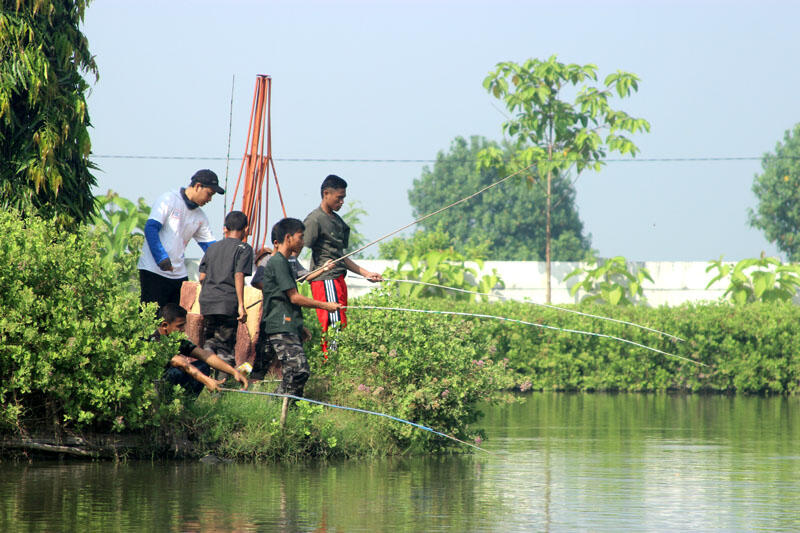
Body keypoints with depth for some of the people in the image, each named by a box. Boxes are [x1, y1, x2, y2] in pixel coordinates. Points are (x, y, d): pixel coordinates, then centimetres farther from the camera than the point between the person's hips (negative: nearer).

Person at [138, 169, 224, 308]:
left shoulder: (200, 217, 16)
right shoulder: (168, 200, -4)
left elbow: (210, 245, 17)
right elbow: (151, 228, -12)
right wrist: (162, 258, -24)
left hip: (179, 274, 7)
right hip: (154, 271, -7)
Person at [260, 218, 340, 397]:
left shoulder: (283, 262, 23)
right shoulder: (278, 262, -9)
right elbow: (294, 297, -12)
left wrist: (300, 327, 27)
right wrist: (325, 305, -5)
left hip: (289, 328, 10)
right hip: (281, 328, -10)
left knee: (299, 371, 3)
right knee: (298, 370, -19)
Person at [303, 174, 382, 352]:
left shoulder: (336, 220, 21)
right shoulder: (315, 219, -7)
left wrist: (366, 274, 24)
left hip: (338, 280, 9)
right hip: (325, 281, -9)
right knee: (335, 326, -14)